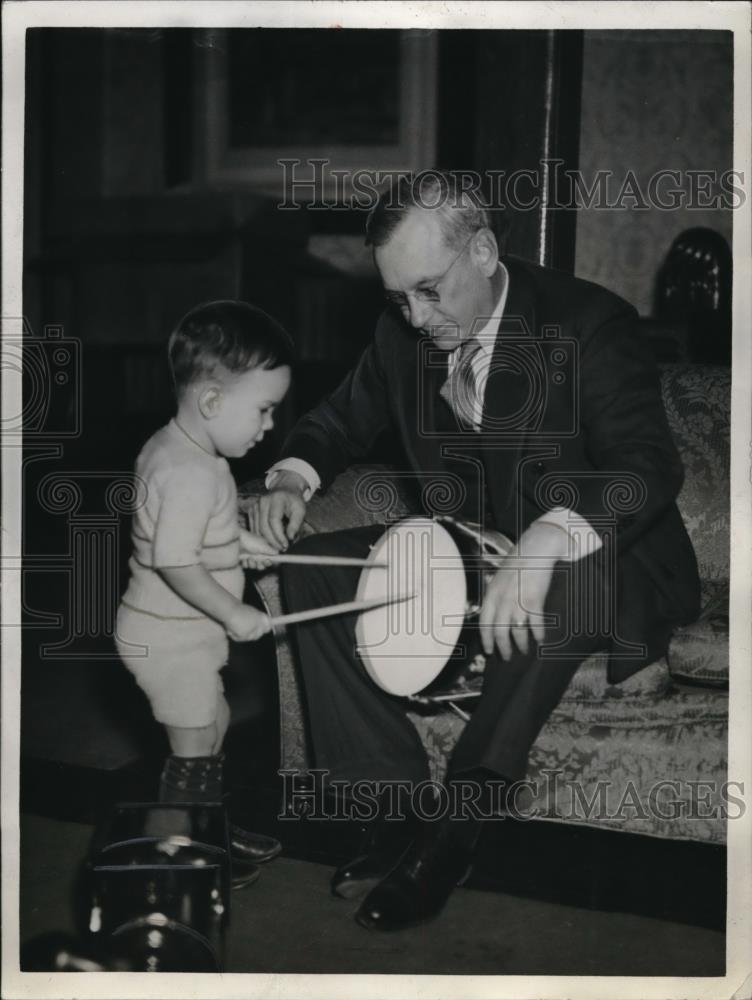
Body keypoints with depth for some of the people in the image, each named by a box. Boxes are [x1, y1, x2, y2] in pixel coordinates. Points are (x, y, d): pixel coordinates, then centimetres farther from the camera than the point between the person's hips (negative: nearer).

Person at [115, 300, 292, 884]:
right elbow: (175, 562, -32)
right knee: (195, 746, 2)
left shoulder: (167, 447, 4)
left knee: (215, 723, 23)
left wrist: (236, 540, 9)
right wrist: (234, 614, -22)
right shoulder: (192, 473, -28)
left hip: (181, 629, 10)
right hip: (171, 636, -10)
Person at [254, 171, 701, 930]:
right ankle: (398, 798, -12)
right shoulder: (403, 331, -1)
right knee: (312, 566, -11)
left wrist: (548, 537, -50)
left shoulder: (588, 324, -19)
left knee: (564, 591, -39)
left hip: (586, 559, -6)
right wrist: (294, 475, -10)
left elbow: (651, 465, -30)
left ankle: (458, 819, -22)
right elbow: (345, 418, 14)